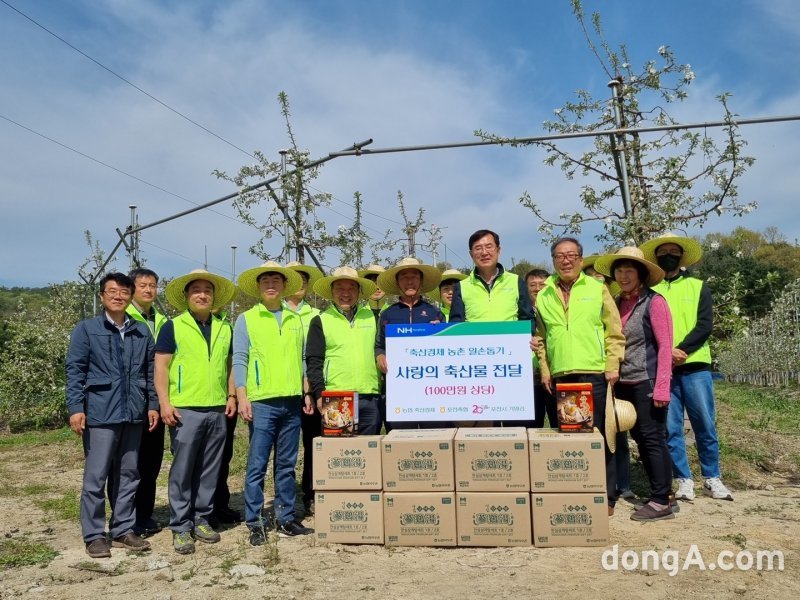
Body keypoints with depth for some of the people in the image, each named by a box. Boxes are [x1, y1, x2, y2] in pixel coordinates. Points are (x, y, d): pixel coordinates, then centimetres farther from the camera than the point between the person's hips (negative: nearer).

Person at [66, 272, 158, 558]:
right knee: (96, 477, 0)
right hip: (100, 414, -4)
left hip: (134, 414, 4)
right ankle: (94, 536, 11)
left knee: (128, 475, 10)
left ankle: (123, 530, 21)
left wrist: (153, 404, 7)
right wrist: (75, 407, -12)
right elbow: (75, 370, -4)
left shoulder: (142, 332, 11)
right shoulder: (86, 329, 2)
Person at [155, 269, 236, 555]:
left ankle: (202, 519, 21)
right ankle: (181, 527, 9)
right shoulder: (173, 327, 1)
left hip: (217, 410, 4)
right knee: (182, 470, 0)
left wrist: (231, 395, 8)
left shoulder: (224, 328, 13)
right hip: (185, 410, -4)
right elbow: (161, 367, -4)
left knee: (210, 470, 9)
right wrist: (164, 402, -12)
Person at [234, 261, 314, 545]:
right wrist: (242, 397, -11)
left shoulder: (295, 320, 14)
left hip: (292, 402, 4)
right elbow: (239, 360, -2)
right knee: (257, 465, 0)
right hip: (261, 402, -4)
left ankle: (286, 518, 20)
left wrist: (307, 393, 11)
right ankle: (255, 523, 9)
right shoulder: (246, 319, 3)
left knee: (287, 465, 10)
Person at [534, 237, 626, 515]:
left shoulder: (597, 289, 4)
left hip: (594, 373, -2)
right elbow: (541, 338, 12)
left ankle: (606, 496, 13)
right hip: (560, 376, 2)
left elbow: (614, 332, 2)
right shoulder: (544, 296, 10)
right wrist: (545, 371, 5)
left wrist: (612, 367, -4)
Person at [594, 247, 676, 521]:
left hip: (647, 382, -6)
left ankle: (661, 502, 7)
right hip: (624, 383, 6)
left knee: (653, 439, -2)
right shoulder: (616, 304, 10)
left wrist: (661, 387, -16)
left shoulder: (654, 301, -7)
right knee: (640, 439, 11)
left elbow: (665, 346, -11)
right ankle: (657, 494, 22)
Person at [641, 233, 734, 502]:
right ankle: (684, 480, 11)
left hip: (695, 366, 0)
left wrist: (680, 350, -14)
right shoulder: (648, 290, 10)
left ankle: (712, 479, 16)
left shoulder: (698, 286, 11)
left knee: (705, 425, 2)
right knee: (671, 428, 1)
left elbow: (705, 325, 0)